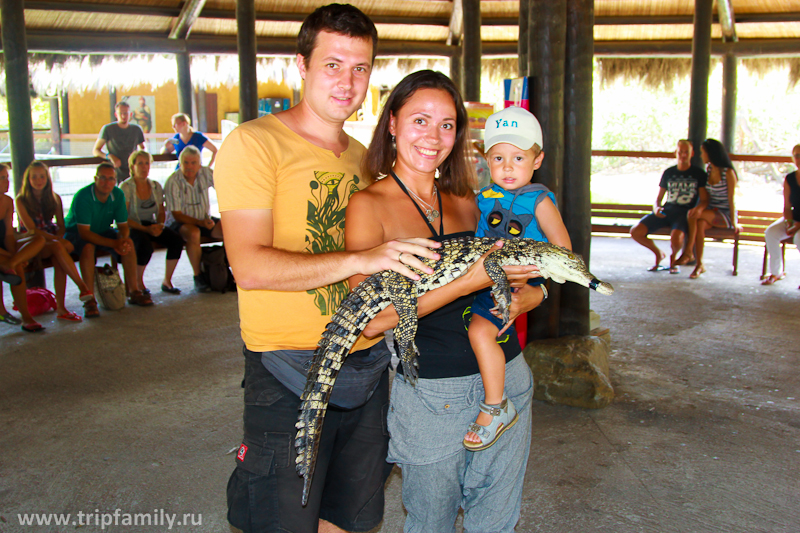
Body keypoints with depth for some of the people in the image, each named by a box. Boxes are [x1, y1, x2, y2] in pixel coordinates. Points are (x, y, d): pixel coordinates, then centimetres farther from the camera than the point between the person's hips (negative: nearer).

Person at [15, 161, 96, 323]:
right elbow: (32, 229, -12)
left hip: (53, 240, 3)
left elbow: (61, 226, 7)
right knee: (58, 247, -36)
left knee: (58, 258, -33)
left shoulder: (55, 198, 9)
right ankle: (83, 287, -39)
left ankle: (61, 308, -34)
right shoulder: (21, 200, -4)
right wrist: (58, 240, -23)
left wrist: (58, 238, -16)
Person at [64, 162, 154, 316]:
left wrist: (123, 240, -32)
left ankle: (134, 292, -10)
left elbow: (123, 225, -7)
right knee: (88, 247, -37)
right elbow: (84, 233, -32)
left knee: (129, 243, -18)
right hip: (75, 233, -5)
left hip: (102, 231, 5)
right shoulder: (82, 196, -28)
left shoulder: (118, 195, -11)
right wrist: (113, 243, -39)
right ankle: (89, 301, -33)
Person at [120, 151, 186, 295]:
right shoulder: (126, 187, -7)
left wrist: (160, 225, -10)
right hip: (132, 228, -5)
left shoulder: (156, 186, 9)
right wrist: (145, 229, -22)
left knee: (176, 240, -21)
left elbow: (161, 211, 14)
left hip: (152, 226, 5)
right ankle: (138, 282, -11)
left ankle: (167, 281, -7)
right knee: (145, 246, -36)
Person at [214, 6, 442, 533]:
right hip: (289, 372, -6)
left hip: (366, 366, 7)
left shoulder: (363, 157, 13)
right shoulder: (255, 143, -9)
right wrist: (360, 261, -26)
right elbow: (251, 267, -20)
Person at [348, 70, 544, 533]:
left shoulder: (466, 202, 8)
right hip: (431, 392, -5)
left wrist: (533, 294, -9)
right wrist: (471, 282, -24)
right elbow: (372, 320, -19)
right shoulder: (370, 206, -8)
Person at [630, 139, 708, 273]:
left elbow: (704, 199, 0)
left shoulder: (699, 174, 5)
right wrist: (656, 208, -7)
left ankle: (674, 257, 3)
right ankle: (659, 254, 10)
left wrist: (698, 208, -24)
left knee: (676, 237, -37)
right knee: (635, 232, -19)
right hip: (666, 210, 4)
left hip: (685, 213, -3)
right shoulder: (669, 173, 15)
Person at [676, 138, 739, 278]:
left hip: (725, 215, -5)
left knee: (693, 214, -30)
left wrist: (733, 222, -11)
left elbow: (731, 198, -11)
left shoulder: (728, 172, -10)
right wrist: (700, 208, -3)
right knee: (700, 224, -30)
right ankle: (699, 264, -33)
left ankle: (688, 253, -25)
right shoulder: (708, 169, 10)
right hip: (710, 213, 5)